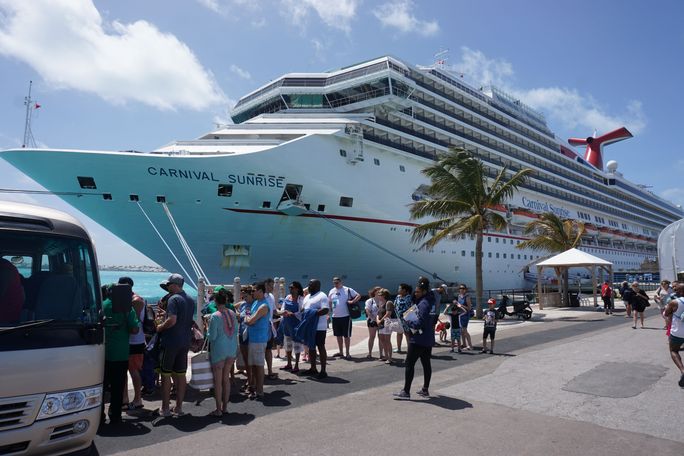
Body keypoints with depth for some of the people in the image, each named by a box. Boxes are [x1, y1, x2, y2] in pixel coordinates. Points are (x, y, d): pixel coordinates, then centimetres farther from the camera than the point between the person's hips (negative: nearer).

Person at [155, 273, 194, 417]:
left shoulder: (173, 299, -15)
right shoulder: (190, 300, 10)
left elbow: (172, 320, -26)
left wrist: (160, 327, -8)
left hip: (170, 342, -7)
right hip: (185, 342, 7)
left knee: (166, 375, 5)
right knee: (181, 375, 11)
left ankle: (165, 408, 12)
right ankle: (179, 407, 18)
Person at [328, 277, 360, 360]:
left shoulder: (347, 290, -6)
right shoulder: (331, 291, 9)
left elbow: (358, 296, -5)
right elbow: (329, 303, 18)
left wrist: (352, 301, -19)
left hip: (345, 316, -5)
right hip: (335, 316, 5)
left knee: (346, 335, 0)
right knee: (338, 335, 14)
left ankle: (347, 353, 8)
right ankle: (340, 351, 27)